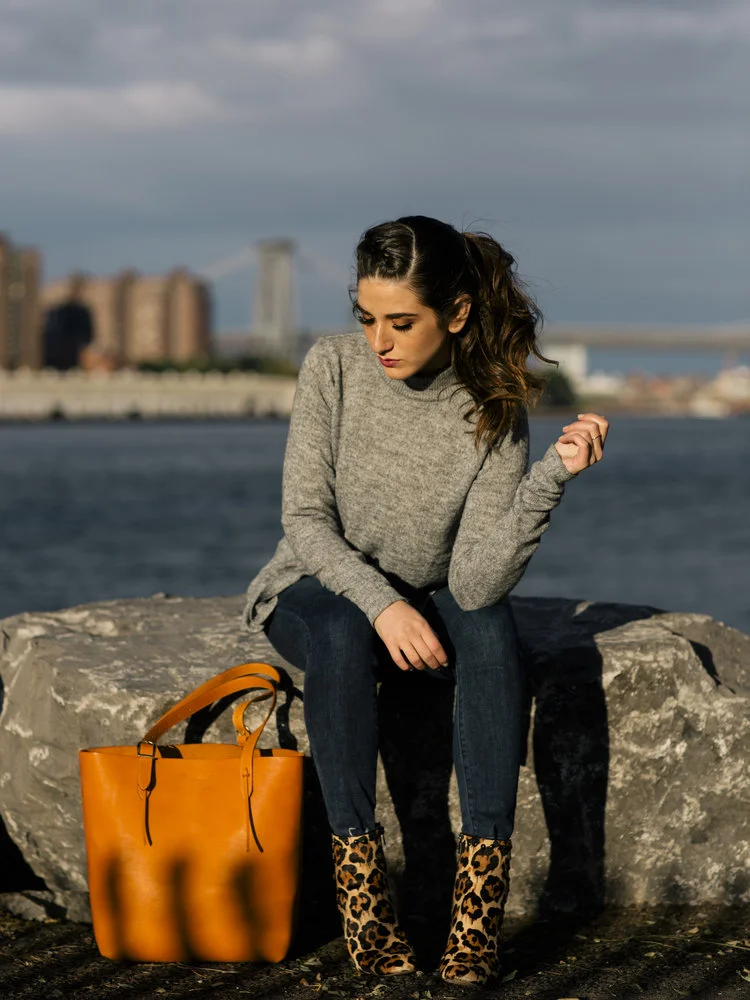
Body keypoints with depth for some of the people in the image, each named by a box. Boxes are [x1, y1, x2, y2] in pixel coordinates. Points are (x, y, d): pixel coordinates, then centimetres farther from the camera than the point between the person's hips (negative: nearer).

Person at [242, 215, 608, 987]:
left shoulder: (494, 413, -17)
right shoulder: (334, 366, -16)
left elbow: (476, 584, -26)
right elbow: (305, 520, -14)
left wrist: (551, 477, -36)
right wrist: (381, 605, -29)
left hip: (423, 601, 1)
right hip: (317, 586, 0)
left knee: (491, 627, -32)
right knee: (344, 636, -35)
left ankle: (483, 883, -33)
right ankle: (357, 869, -27)